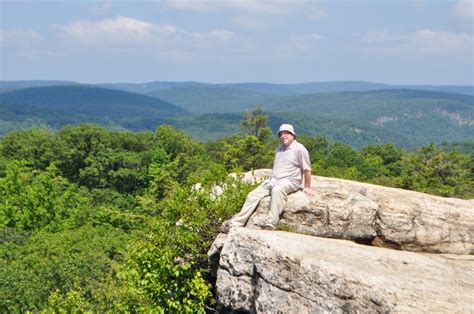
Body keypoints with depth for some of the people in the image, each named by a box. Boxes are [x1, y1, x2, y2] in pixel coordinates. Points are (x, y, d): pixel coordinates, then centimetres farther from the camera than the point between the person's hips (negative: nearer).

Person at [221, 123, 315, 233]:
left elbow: (307, 169, -5)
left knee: (277, 190, -41)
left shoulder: (299, 149, -5)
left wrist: (307, 187, -4)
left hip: (290, 182, -7)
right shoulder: (280, 148, 20)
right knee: (253, 195, -11)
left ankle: (270, 223, -50)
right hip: (273, 181, 7)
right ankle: (235, 223, -18)